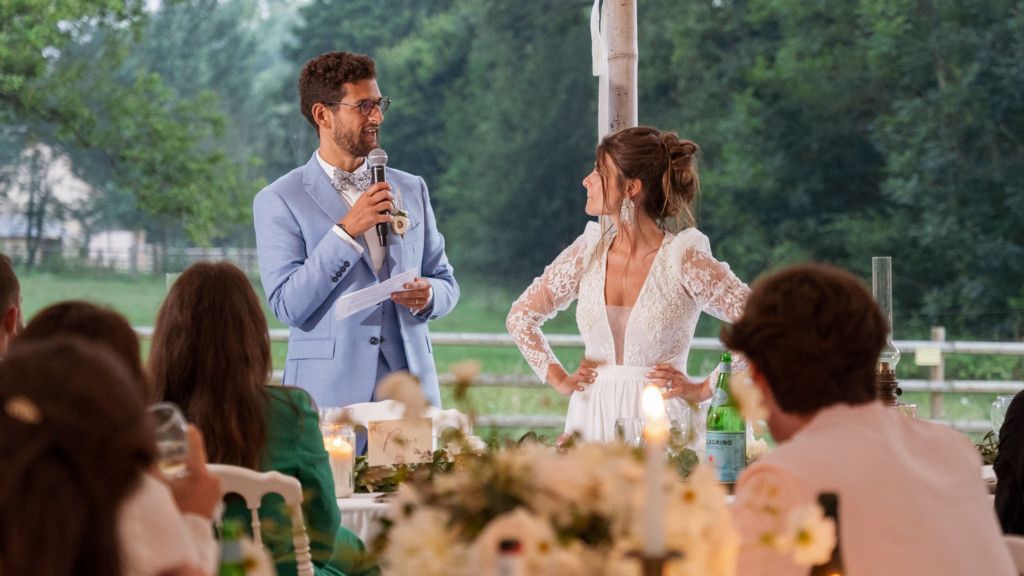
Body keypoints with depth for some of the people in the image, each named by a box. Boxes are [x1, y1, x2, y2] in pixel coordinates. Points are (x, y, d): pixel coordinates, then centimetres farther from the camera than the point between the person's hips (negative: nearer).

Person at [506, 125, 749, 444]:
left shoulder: (684, 259, -9)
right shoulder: (588, 251, 4)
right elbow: (520, 316, 18)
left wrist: (705, 390, -10)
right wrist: (559, 379, 8)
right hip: (592, 418, 4)